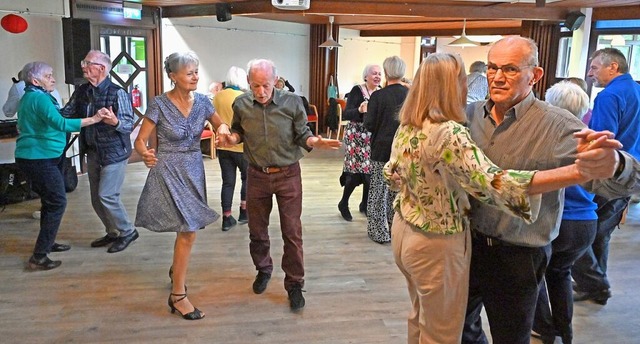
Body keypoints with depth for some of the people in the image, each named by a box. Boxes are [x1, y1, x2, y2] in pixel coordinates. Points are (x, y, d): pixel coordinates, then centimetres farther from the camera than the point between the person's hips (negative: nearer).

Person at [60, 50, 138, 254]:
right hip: (92, 152, 8)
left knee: (107, 196, -10)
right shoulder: (81, 92, 5)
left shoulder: (117, 93, -15)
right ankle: (113, 233, 31)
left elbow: (129, 124, -19)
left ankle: (128, 232, 9)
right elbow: (65, 114, 7)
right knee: (96, 199, 13)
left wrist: (115, 122, -39)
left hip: (114, 152, -7)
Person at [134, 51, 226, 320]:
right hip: (169, 172, -5)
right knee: (188, 231, -8)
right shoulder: (159, 104, -14)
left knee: (188, 227, 18)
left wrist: (223, 130, -13)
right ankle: (178, 295, 7)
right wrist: (145, 154, -27)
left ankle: (176, 269, 48)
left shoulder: (202, 101, -2)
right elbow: (140, 140, -8)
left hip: (194, 170, 6)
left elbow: (221, 125, 9)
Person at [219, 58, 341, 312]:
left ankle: (294, 284, 18)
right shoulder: (241, 104, -6)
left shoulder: (292, 102, -12)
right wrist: (232, 138, -12)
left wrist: (315, 142, -25)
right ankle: (263, 269, 43)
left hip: (288, 175, -2)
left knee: (292, 232, 2)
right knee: (257, 230, 16)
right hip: (257, 176, 3)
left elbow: (302, 134, -4)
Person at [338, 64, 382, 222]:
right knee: (356, 171, -5)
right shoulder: (357, 90, -10)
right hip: (356, 137, -5)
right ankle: (343, 203, 16)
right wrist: (360, 110, -35)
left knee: (370, 171, 6)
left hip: (373, 138, 5)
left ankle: (365, 204, 25)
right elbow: (346, 114, -18)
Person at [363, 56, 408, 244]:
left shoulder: (378, 96, -14)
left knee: (378, 192, 9)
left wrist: (366, 113, 8)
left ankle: (379, 232, 15)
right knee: (398, 192, 15)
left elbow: (369, 125, -11)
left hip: (382, 150, -3)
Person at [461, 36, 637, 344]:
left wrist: (614, 164, -51)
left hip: (516, 258, -4)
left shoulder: (557, 126, -17)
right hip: (467, 243, 5)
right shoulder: (471, 114, -1)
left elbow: (612, 184, -28)